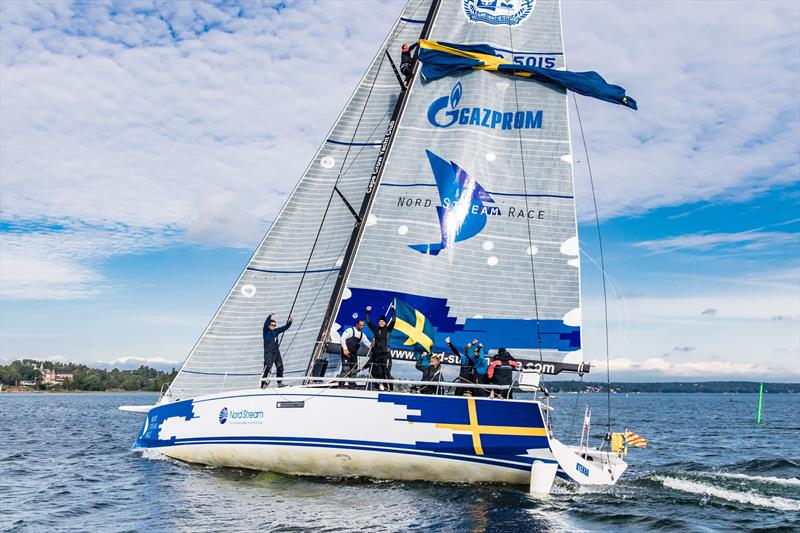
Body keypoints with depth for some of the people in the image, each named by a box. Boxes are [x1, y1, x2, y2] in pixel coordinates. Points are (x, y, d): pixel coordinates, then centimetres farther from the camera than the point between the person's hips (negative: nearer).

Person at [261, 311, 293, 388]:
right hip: (268, 351, -7)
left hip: (276, 351, 7)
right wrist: (270, 316, -33)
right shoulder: (266, 331, -2)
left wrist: (289, 322, -1)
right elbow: (266, 323, -20)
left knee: (280, 366, 4)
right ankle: (263, 382, -12)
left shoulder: (276, 331, 13)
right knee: (268, 366, -16)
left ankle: (279, 382, 12)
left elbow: (285, 327, 16)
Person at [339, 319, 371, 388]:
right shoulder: (350, 330, -5)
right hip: (346, 353, -7)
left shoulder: (362, 335, 13)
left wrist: (371, 345, -15)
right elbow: (342, 339, -12)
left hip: (354, 354, 7)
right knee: (346, 369, -15)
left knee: (354, 370, 7)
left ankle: (351, 385, 16)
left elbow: (367, 342, 9)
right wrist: (345, 349, -21)